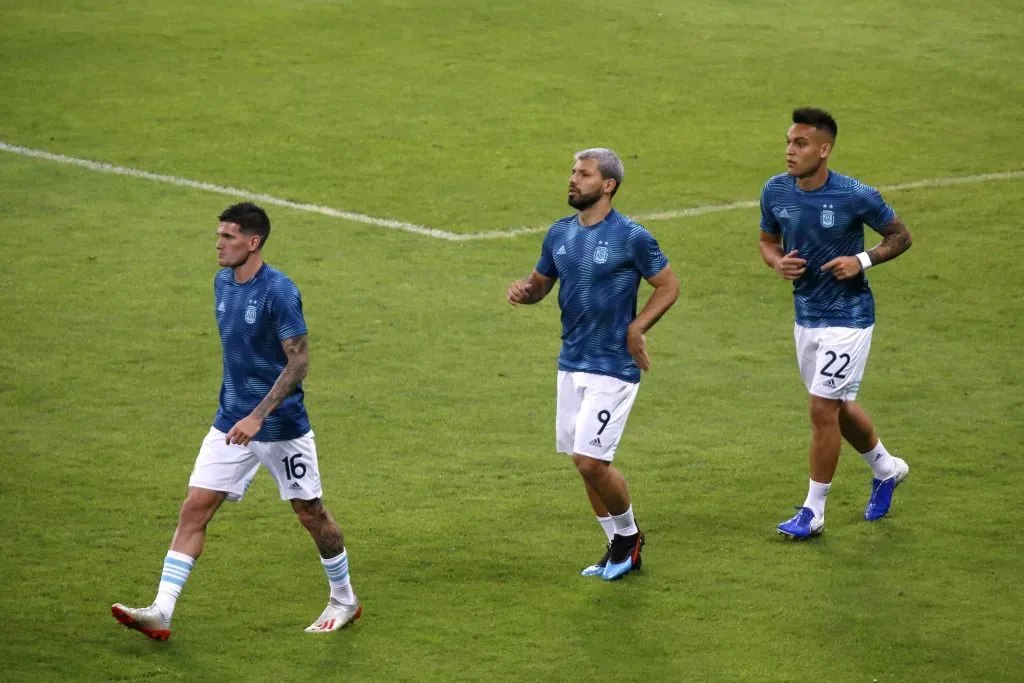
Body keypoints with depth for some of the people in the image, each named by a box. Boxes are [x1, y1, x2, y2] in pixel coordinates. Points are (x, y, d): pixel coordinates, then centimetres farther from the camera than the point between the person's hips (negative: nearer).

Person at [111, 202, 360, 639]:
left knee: (311, 514, 8)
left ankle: (344, 602, 30)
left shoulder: (278, 292, -19)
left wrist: (258, 417, -28)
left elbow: (299, 362, -21)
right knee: (194, 508, -4)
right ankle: (161, 612, -9)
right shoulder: (223, 283, 4)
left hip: (281, 426, -7)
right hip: (231, 421, 7)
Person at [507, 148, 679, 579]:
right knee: (585, 462, 11)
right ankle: (619, 549, 26)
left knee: (590, 460, -12)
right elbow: (541, 282, 18)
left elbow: (668, 286, -4)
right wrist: (524, 290, -5)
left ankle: (628, 534, 14)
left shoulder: (631, 237, -12)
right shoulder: (560, 234, 6)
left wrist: (636, 328, -15)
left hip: (613, 367, -7)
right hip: (571, 363, 7)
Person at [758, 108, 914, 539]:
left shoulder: (857, 196, -18)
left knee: (823, 408, -8)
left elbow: (900, 236, -4)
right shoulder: (775, 191, -5)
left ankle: (813, 511, 4)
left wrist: (863, 261, -20)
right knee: (838, 407, 19)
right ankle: (886, 468, 45)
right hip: (806, 316, 6)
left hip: (847, 317, -6)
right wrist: (778, 262, -12)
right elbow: (768, 240, 11)